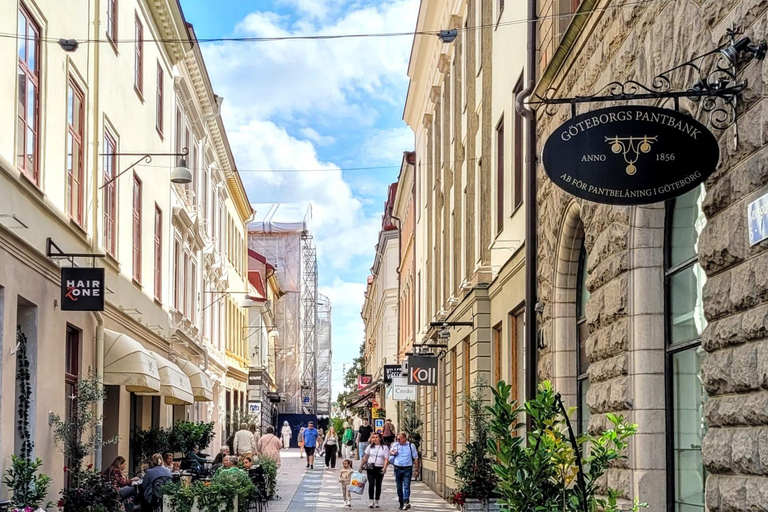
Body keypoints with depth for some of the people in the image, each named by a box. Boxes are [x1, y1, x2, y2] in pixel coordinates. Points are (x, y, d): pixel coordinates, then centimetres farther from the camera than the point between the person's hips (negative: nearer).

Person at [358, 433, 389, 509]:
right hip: (370, 468, 1)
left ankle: (376, 502, 13)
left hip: (380, 468, -1)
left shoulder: (384, 447, 2)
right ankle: (371, 501, -3)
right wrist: (361, 466, 11)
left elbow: (386, 459, -5)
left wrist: (385, 467, -20)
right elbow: (365, 457, 14)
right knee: (371, 484, -6)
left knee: (378, 485, 5)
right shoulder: (370, 446, 10)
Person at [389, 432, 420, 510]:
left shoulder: (411, 446, 3)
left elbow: (416, 458, 7)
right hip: (398, 468, 3)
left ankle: (406, 501, -26)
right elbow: (390, 452, 21)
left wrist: (416, 469, 3)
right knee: (399, 487, 8)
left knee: (406, 485, -15)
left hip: (407, 468, -3)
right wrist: (393, 453, -3)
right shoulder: (396, 445, 9)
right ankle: (401, 503, 17)